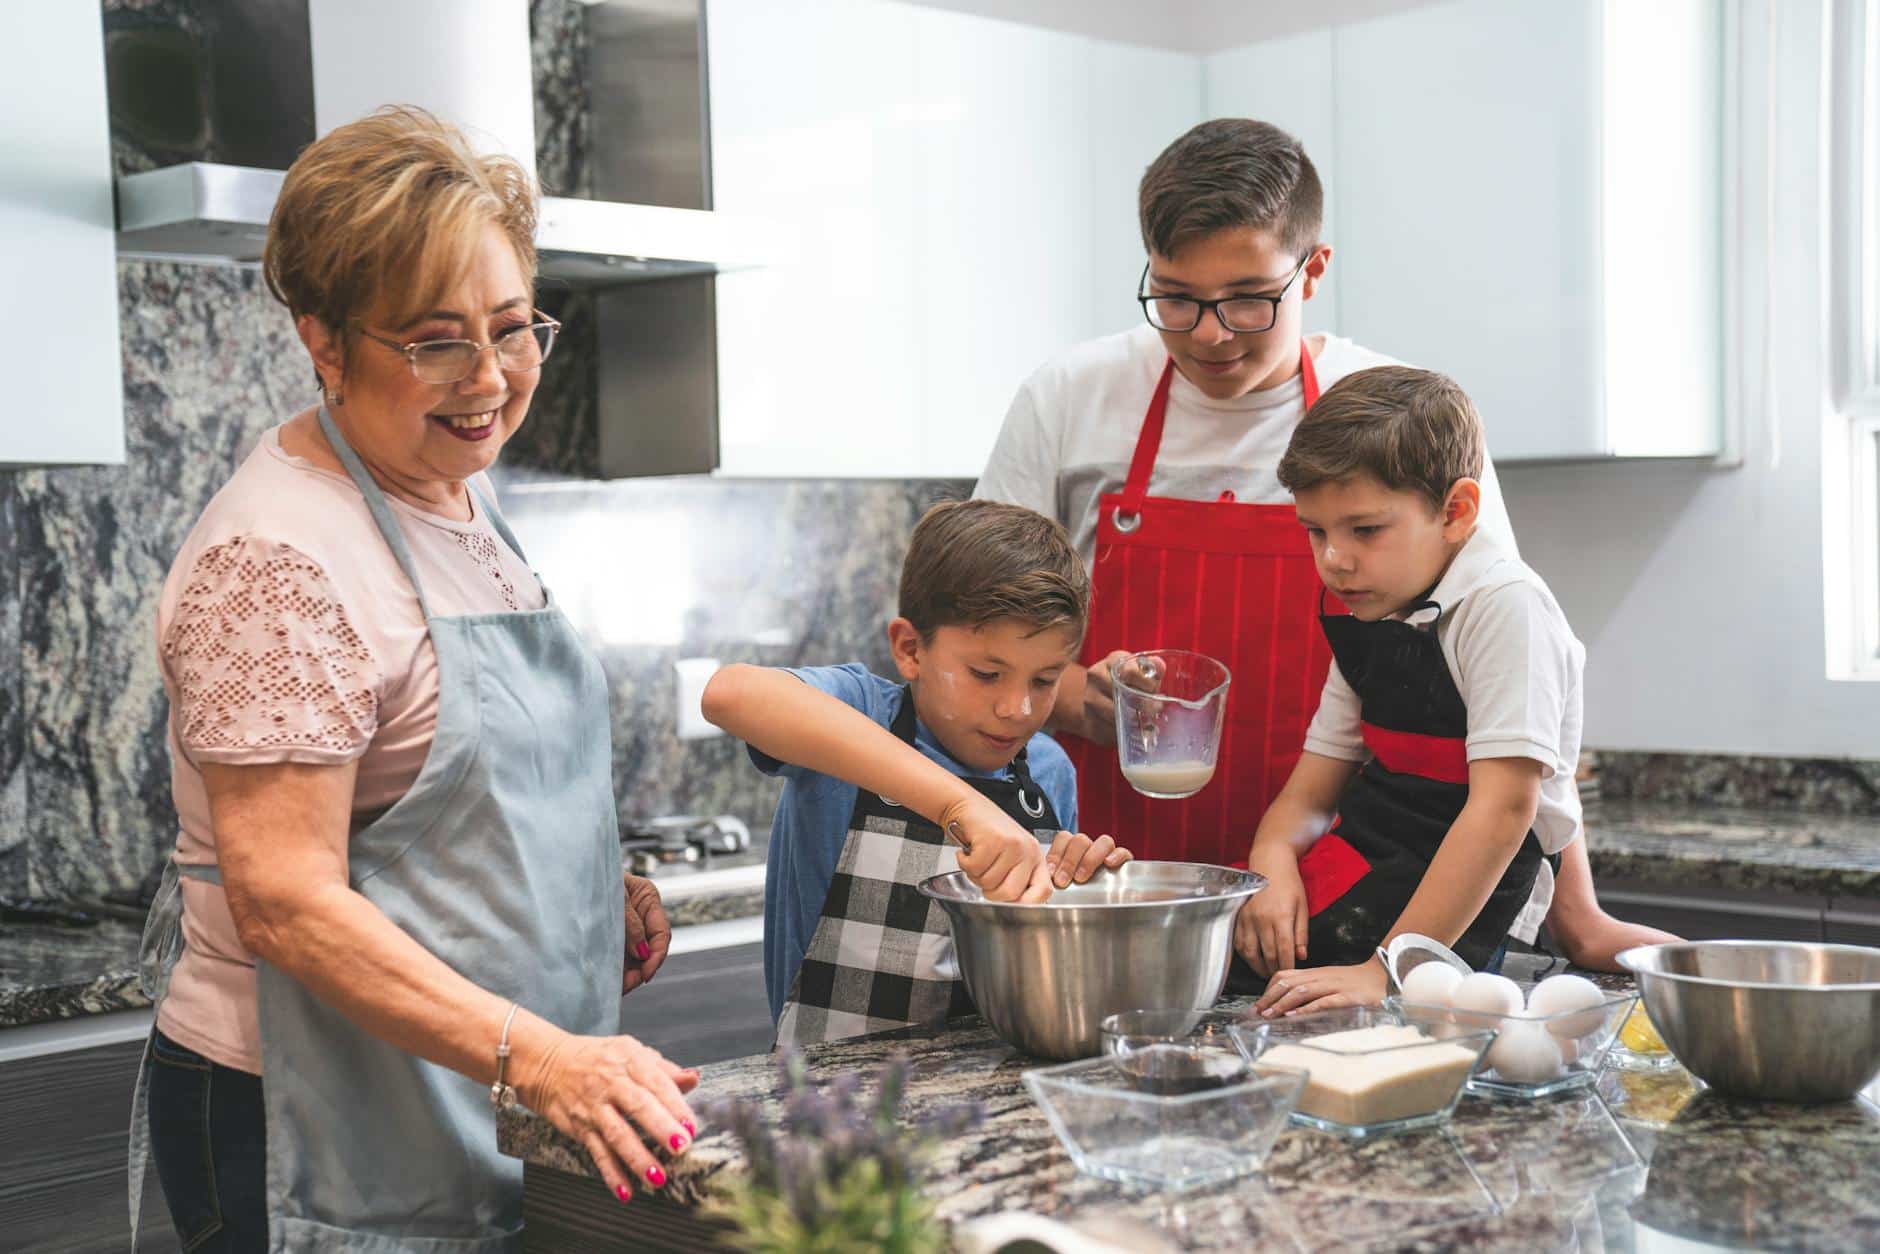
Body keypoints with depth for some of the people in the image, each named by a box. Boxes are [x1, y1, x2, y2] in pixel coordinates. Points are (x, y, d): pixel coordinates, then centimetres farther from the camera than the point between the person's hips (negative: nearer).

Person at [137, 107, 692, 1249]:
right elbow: (284, 900, -25)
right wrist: (534, 1057, -30)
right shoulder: (279, 557, -21)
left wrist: (595, 888, 5)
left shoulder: (459, 492, 6)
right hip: (320, 1136, -8)